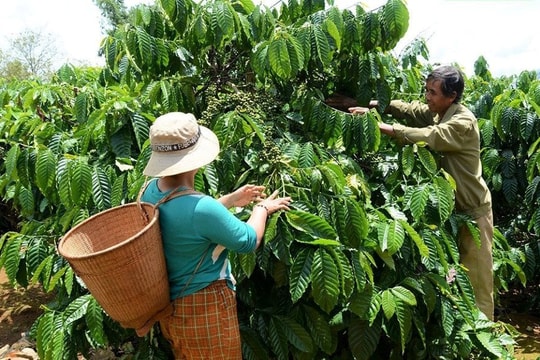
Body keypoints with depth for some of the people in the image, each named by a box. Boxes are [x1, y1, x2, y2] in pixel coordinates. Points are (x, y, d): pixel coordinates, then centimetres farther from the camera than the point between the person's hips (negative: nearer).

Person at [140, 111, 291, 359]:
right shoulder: (201, 208, -34)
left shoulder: (151, 190, -9)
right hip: (203, 310, -7)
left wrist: (231, 200, 11)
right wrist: (262, 207, 0)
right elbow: (249, 241, -18)